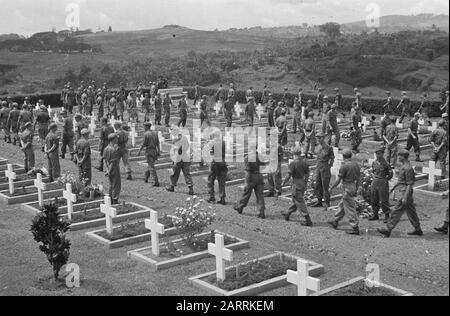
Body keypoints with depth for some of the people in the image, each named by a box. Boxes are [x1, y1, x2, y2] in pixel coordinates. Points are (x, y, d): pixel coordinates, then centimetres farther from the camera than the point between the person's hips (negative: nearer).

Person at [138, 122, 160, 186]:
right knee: (150, 165, 22)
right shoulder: (155, 133, 6)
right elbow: (158, 143, 6)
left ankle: (156, 182, -11)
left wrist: (139, 151, -2)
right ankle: (146, 178, 37)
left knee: (151, 167, -5)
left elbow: (144, 144, -12)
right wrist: (159, 151, 9)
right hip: (154, 151, 7)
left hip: (149, 151, -7)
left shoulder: (146, 134, -12)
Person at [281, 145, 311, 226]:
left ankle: (308, 221, -5)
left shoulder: (293, 163, -18)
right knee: (295, 201, 21)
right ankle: (287, 215, 40)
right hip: (303, 184, 8)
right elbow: (307, 174, 10)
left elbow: (289, 175, -15)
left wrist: (284, 183, 0)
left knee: (300, 203, -3)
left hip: (296, 184, -8)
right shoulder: (305, 162, 3)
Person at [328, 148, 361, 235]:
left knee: (350, 209, -2)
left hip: (348, 189, -8)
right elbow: (358, 178, 11)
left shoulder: (344, 166, -17)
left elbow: (338, 180, -13)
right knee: (341, 205, 21)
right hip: (354, 187, 8)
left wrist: (331, 188, 1)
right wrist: (356, 189, 22)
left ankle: (355, 228, 1)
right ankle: (335, 222, 34)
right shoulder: (356, 164, 5)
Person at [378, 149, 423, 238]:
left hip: (406, 192, -10)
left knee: (396, 211, -7)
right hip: (403, 191, 10)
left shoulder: (408, 168, -20)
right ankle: (418, 230, 23)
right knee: (411, 212, 15)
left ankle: (388, 230, -3)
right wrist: (395, 186, 28)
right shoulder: (403, 166, 11)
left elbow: (410, 184, -21)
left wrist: (405, 197, -23)